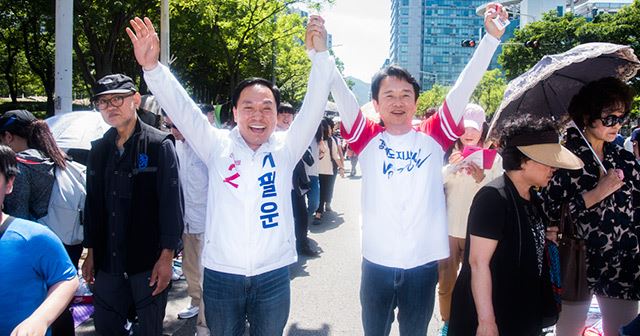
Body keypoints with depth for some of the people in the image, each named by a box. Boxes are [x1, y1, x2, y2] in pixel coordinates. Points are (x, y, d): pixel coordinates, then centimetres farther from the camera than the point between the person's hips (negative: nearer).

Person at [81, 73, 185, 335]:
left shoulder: (160, 145, -8)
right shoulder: (99, 149, 8)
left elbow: (172, 203, -11)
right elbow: (92, 203, 13)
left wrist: (166, 256, -14)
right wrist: (90, 252, 13)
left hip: (149, 262, -5)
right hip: (108, 262, 5)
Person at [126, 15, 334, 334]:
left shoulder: (285, 148, -1)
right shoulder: (217, 146, -1)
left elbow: (314, 106, -11)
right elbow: (181, 107, -10)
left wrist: (320, 54, -24)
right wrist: (151, 66, -24)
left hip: (273, 275, 0)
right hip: (220, 274, 0)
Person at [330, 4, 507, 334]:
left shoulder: (433, 136, 0)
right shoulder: (367, 138, -2)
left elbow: (464, 87, -5)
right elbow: (340, 92, -10)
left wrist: (491, 37, -11)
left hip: (423, 263, 1)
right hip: (377, 263, 0)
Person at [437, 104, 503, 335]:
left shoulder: (493, 158, -1)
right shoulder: (449, 154, 1)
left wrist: (481, 180, -22)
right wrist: (450, 168, -22)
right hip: (448, 229, 1)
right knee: (446, 283, 10)